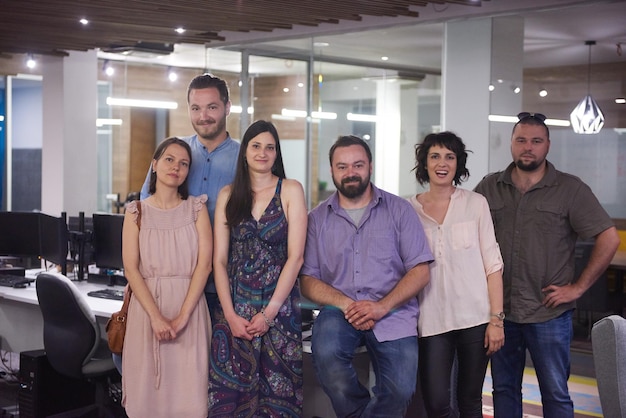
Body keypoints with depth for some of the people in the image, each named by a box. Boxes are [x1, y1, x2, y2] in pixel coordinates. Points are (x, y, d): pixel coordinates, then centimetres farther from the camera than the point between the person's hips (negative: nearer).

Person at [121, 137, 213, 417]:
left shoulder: (196, 208, 6)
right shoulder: (137, 212, 5)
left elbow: (204, 264, -3)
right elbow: (131, 269, -3)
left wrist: (182, 316, -13)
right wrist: (156, 316, -15)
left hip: (190, 308, 0)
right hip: (147, 305, 0)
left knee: (188, 390, -2)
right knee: (148, 388, 2)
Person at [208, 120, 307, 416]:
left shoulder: (291, 190, 1)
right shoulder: (228, 195, 8)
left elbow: (295, 257, -5)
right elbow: (219, 260, 4)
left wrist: (269, 313, -11)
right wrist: (230, 315, -8)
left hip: (279, 305, -2)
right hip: (235, 305, 2)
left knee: (277, 391, 1)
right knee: (229, 390, 1)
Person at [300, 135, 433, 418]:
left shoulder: (399, 210, 7)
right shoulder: (318, 218, 10)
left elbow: (419, 271, 0)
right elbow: (308, 281, 4)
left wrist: (382, 306, -14)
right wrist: (346, 304, -14)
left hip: (393, 313, -1)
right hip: (339, 311, 1)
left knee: (400, 390, -23)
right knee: (325, 353, -31)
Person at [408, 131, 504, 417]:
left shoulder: (476, 204, 3)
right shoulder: (409, 209, 4)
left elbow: (492, 264, 1)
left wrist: (496, 318, -5)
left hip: (475, 318, 0)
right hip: (432, 322, 0)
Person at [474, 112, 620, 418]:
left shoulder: (570, 189, -4)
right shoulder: (489, 187, 5)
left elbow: (609, 239, -7)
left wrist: (578, 287, -9)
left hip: (549, 315, -3)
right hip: (500, 311, 3)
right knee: (503, 390, 13)